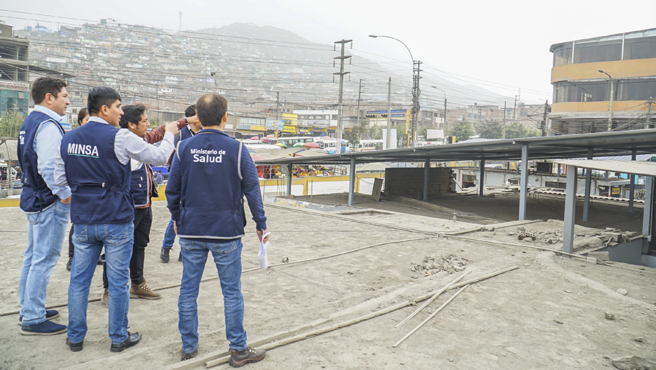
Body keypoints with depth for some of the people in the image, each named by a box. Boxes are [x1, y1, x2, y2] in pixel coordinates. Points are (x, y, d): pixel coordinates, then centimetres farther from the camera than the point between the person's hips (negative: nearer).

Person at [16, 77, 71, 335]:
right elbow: (48, 167, -26)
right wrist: (66, 194, -18)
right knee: (44, 260, -3)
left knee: (33, 256, 18)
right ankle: (33, 319, 4)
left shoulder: (30, 122, 14)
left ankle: (29, 309, 30)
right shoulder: (48, 126, -18)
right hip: (50, 203, -11)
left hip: (33, 198, 11)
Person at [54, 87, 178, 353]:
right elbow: (159, 156, -6)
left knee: (79, 279, 14)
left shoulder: (68, 139, 4)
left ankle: (75, 337, 24)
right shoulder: (120, 137, -14)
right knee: (118, 281, 6)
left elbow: (60, 179, 8)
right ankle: (119, 338, 18)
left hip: (83, 220, 5)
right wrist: (169, 134, 11)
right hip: (116, 220, -5)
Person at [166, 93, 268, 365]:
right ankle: (238, 350, 16)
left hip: (190, 233, 2)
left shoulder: (184, 148, -3)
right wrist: (261, 225, 5)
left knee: (188, 290, 13)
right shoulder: (236, 149, -9)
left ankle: (188, 347, 25)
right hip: (227, 234, -2)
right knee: (232, 292, 7)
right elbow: (252, 190, -6)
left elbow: (172, 191, 3)